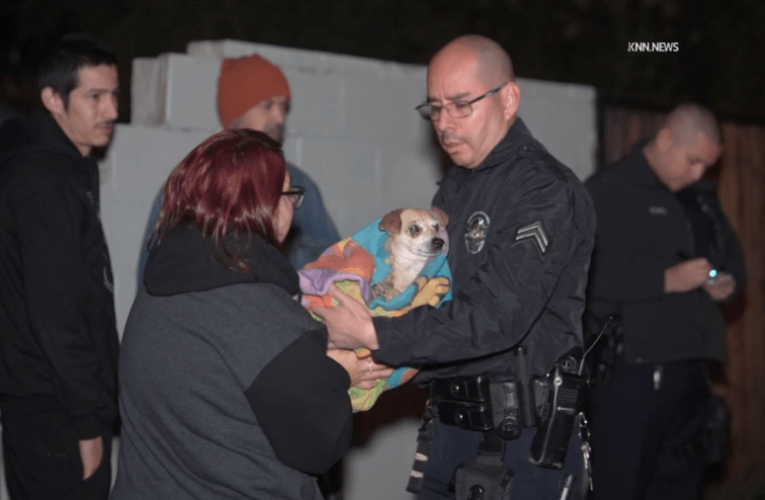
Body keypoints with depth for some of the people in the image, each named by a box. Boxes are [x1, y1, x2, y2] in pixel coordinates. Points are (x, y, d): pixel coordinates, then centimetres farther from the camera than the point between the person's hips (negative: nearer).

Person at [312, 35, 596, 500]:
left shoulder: (545, 191, -14)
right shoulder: (454, 189, 15)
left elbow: (497, 317, -24)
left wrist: (375, 335, -26)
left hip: (523, 432, -8)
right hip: (451, 422, 8)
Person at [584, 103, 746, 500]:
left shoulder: (701, 200, 19)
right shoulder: (608, 192, -5)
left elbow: (732, 255, 29)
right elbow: (591, 272, -18)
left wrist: (728, 282, 6)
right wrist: (667, 280, -20)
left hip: (688, 370, 8)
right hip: (631, 371, -8)